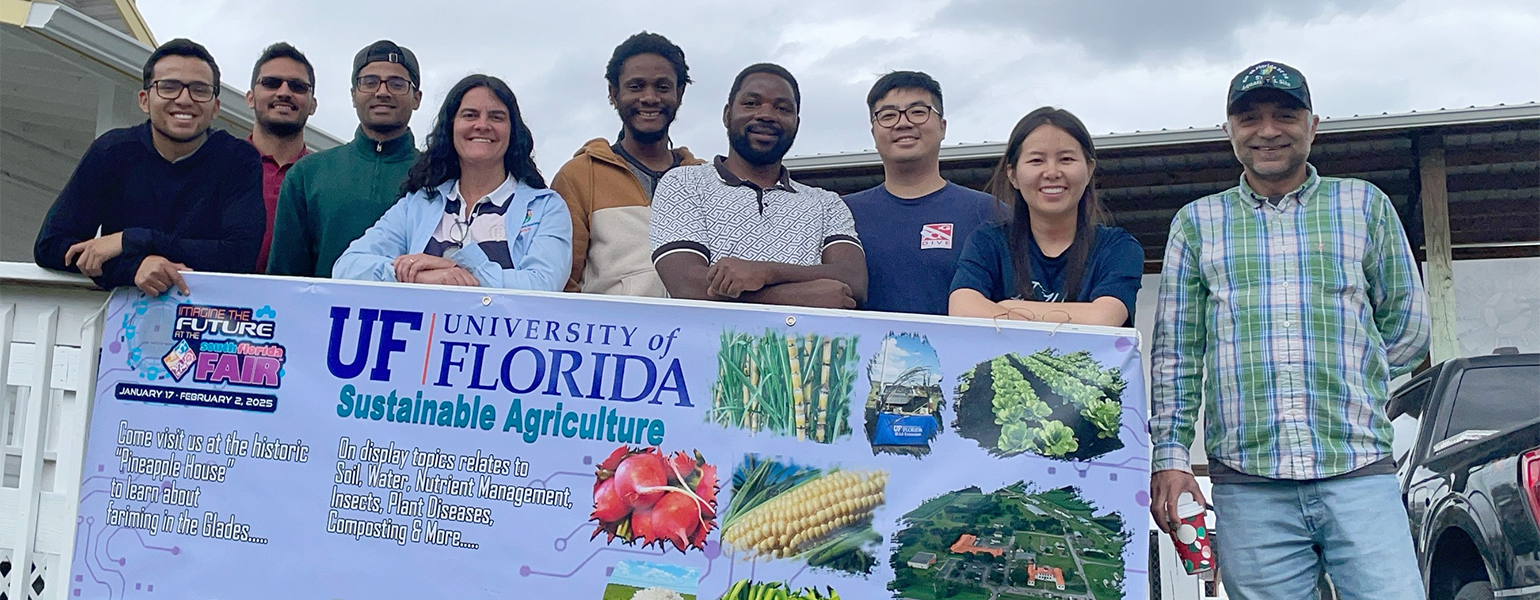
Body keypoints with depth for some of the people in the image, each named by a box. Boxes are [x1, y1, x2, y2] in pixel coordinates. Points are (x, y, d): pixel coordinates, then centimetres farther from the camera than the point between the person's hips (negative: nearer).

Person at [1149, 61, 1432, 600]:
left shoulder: (1365, 205, 13)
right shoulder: (1196, 223, 13)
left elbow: (1409, 327, 17)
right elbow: (1175, 354, 9)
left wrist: (1339, 383, 11)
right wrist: (1170, 457, 1)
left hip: (1360, 475, 0)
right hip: (1247, 485, 0)